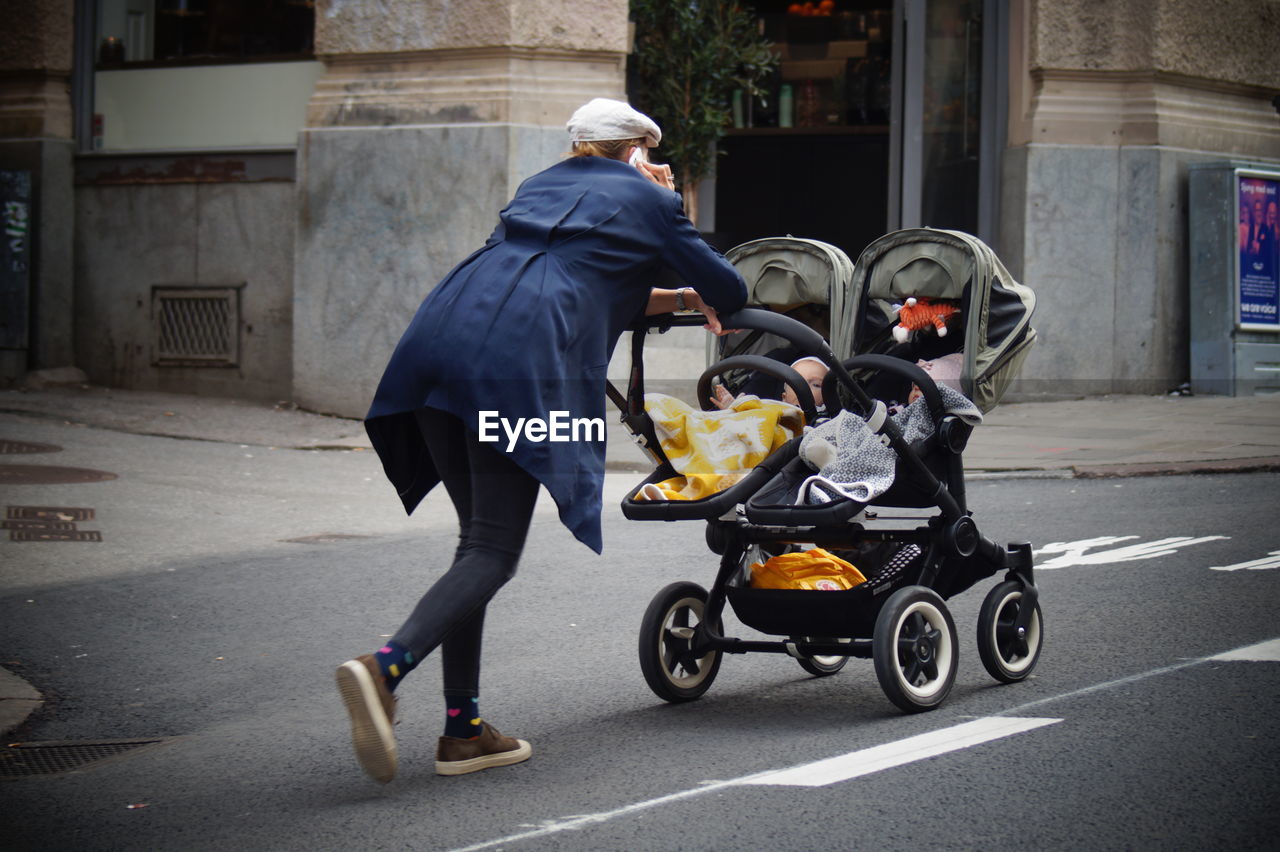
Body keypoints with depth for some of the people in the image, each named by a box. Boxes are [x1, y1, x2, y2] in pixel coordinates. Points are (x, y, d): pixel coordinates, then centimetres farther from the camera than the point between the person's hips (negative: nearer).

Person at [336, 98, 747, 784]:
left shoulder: (542, 185, 34)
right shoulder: (646, 199, 17)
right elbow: (729, 292, 22)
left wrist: (676, 300, 46)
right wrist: (703, 300, 44)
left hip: (438, 337, 7)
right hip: (519, 364, -7)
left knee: (479, 536, 13)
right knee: (493, 550, -8)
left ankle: (462, 729, 8)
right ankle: (385, 668, -30)